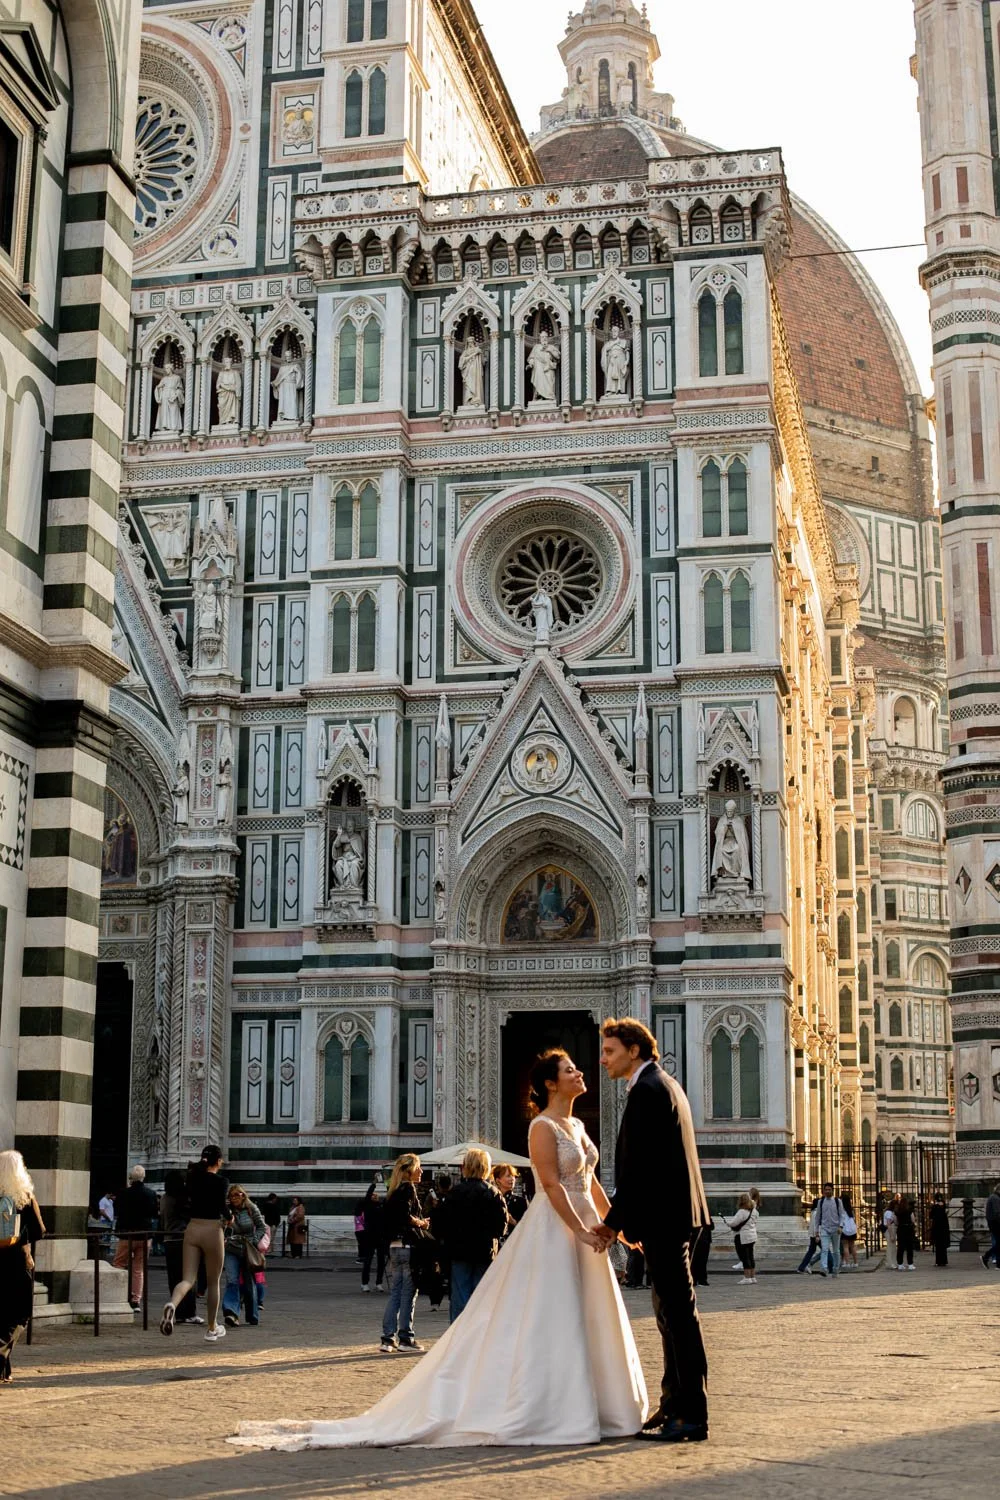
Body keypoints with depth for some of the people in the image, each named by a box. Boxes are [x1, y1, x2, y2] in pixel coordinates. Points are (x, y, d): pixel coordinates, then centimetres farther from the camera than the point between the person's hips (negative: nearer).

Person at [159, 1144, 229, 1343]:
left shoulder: (193, 1178, 7)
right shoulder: (221, 1182, -8)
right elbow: (222, 1206, -20)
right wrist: (228, 1217, 1)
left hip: (192, 1230, 4)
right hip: (212, 1231, -4)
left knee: (188, 1279, 0)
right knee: (213, 1282, 12)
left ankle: (172, 1305, -34)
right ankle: (212, 1329, 22)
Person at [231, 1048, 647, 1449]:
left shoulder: (577, 1126, 15)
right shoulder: (543, 1127, -12)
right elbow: (552, 1185, -19)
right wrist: (580, 1230, -24)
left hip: (582, 1226, 9)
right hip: (553, 1231, -9)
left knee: (584, 1320, 10)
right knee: (544, 1319, -6)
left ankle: (582, 1407, 18)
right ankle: (527, 1411, 0)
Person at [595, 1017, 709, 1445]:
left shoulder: (646, 1090, -15)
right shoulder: (664, 1084, 18)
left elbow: (637, 1165, -19)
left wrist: (614, 1221, -13)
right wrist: (629, 1220, 18)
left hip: (663, 1216, -11)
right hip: (674, 1212, 11)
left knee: (678, 1313, -7)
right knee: (672, 1312, 14)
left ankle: (692, 1416, -4)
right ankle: (675, 1406, 21)